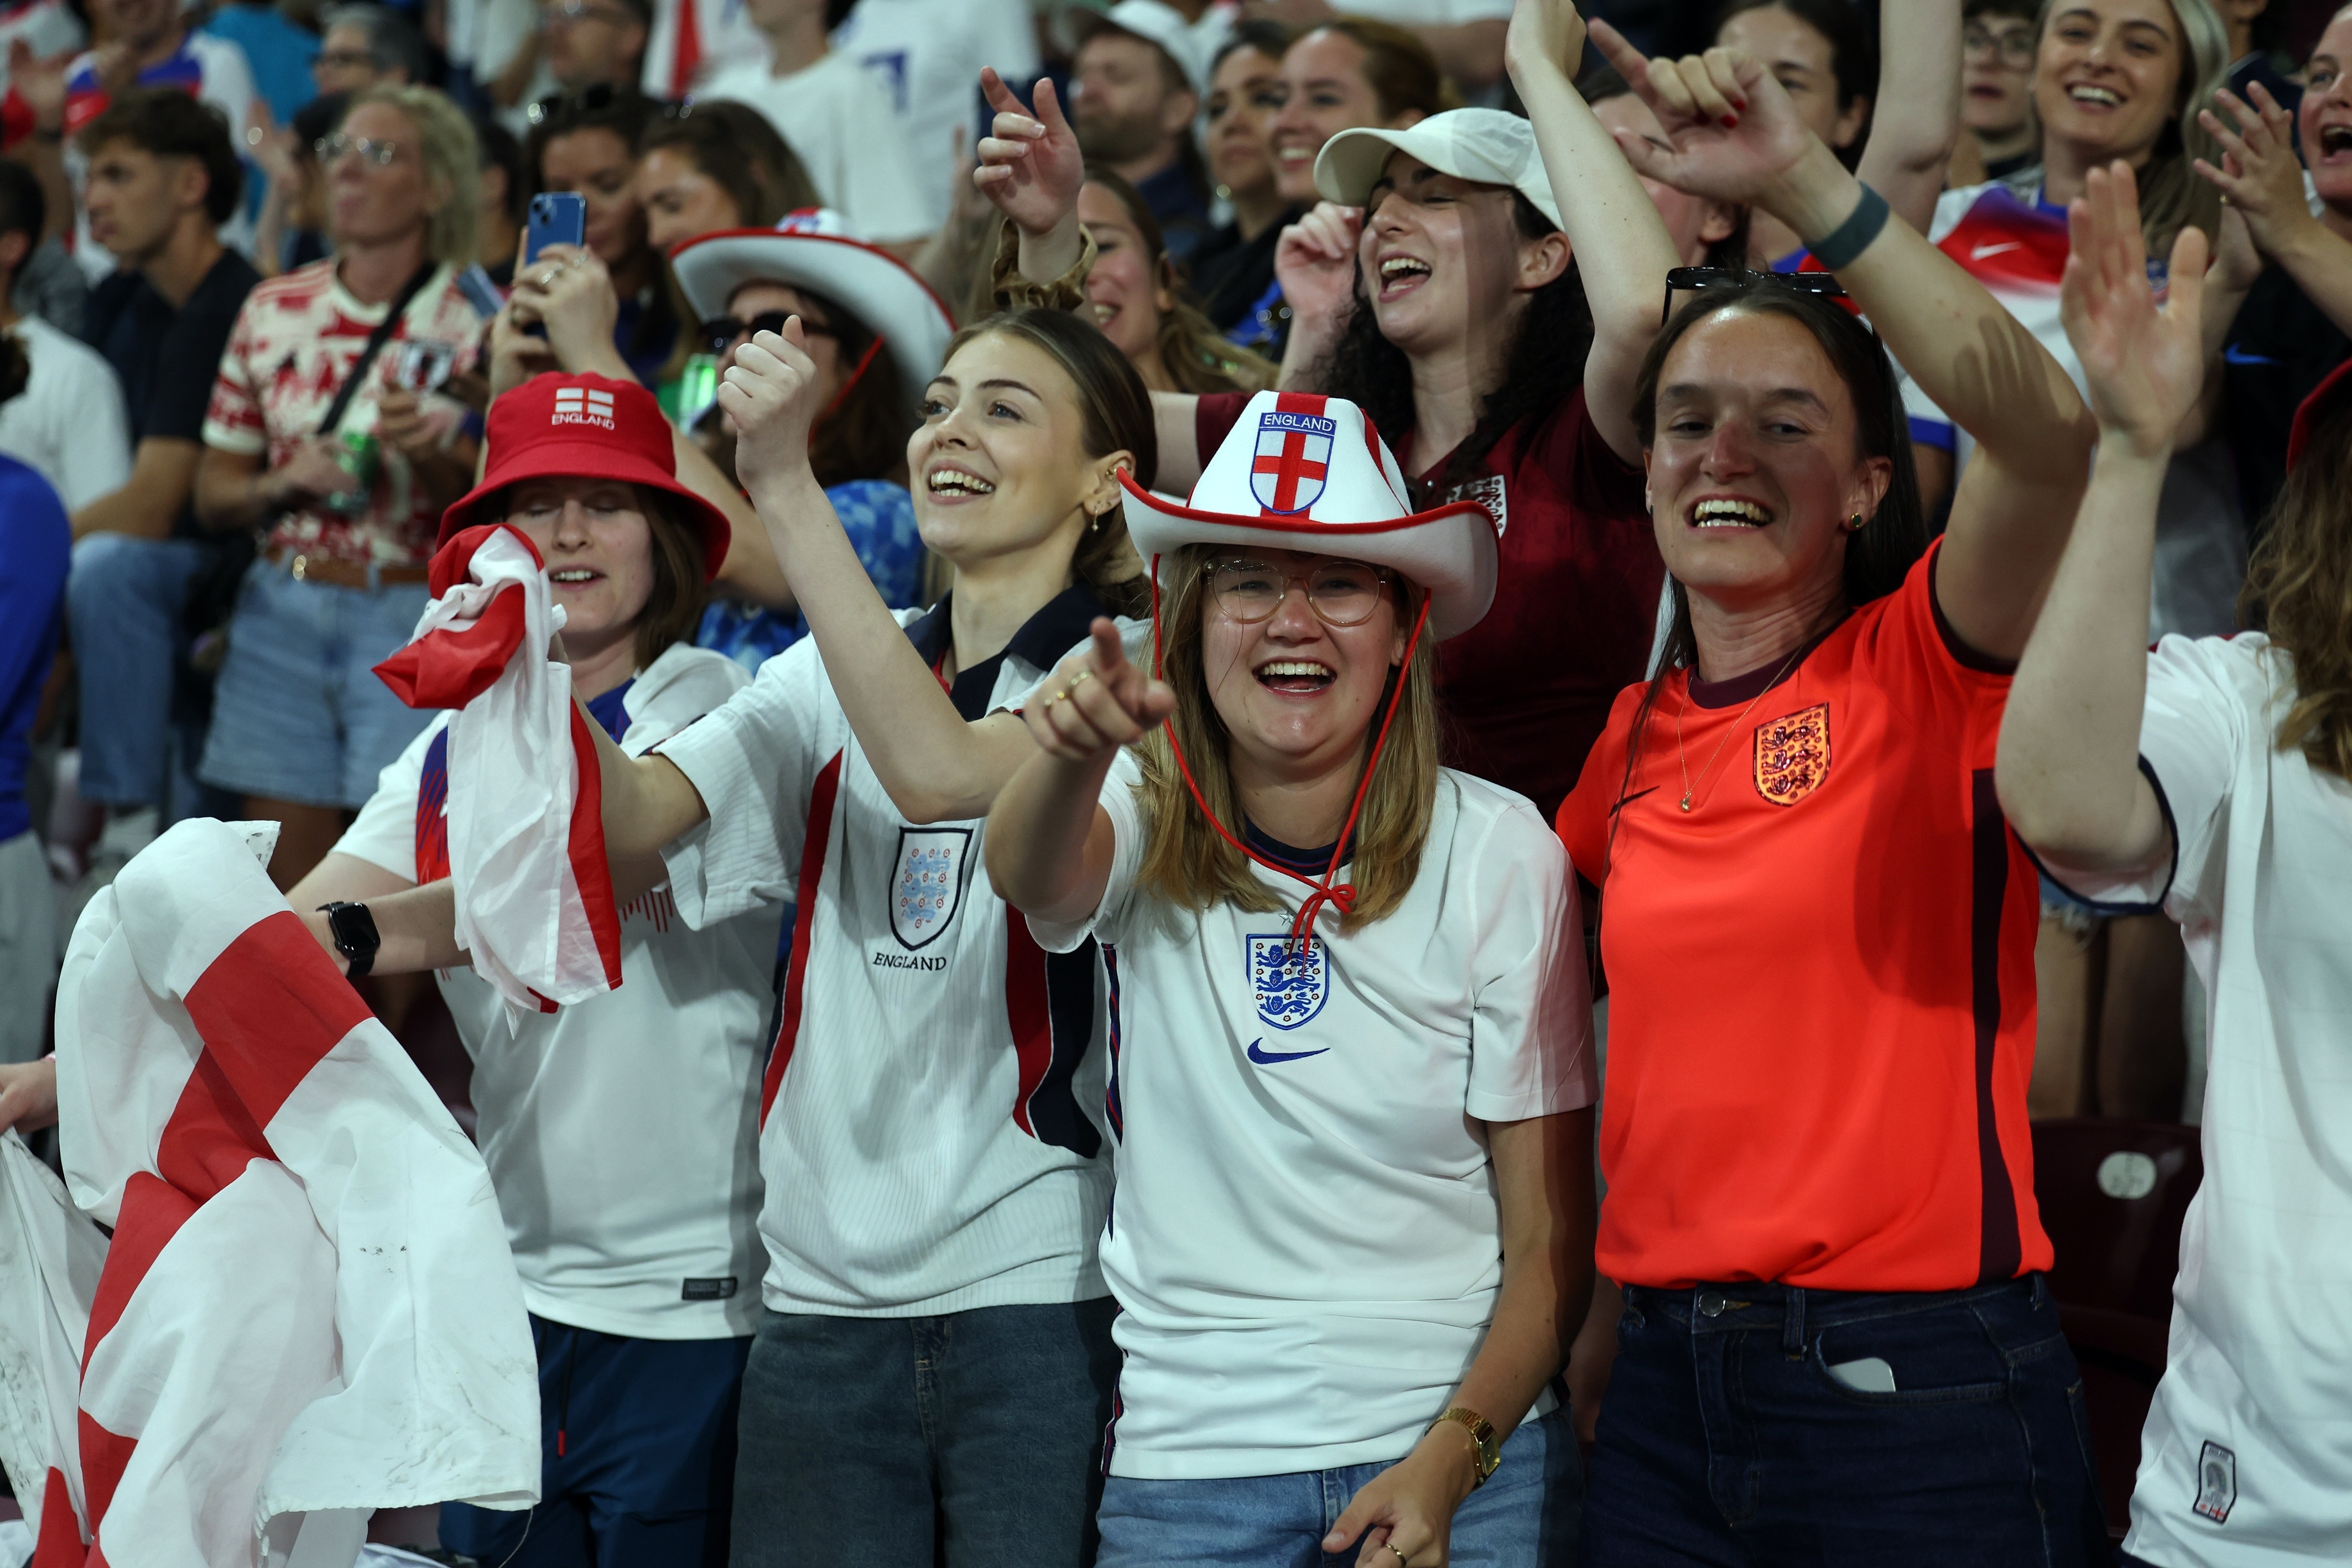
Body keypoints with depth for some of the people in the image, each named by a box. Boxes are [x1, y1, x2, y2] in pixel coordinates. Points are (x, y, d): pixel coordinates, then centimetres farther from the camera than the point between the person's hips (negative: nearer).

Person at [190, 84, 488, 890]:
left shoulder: (470, 325, -2)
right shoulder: (273, 309, 9)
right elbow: (212, 495, 13)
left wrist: (427, 456, -23)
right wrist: (289, 482, -7)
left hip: (415, 618, -4)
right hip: (282, 612, 4)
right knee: (287, 882, 4)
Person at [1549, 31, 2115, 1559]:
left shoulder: (1926, 665, -5)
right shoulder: (1635, 735, 12)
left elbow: (2044, 431, -24)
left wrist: (1805, 179, -27)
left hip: (1923, 1391, -5)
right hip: (1669, 1389, 5)